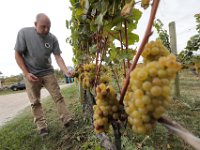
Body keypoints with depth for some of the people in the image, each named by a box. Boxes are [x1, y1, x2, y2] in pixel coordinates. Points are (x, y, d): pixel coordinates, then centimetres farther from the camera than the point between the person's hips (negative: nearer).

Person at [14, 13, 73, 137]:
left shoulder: (52, 38, -7)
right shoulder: (24, 33, -10)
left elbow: (58, 57, -9)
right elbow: (18, 54, -6)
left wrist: (66, 71, -24)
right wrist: (26, 73, -12)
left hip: (48, 72, 2)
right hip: (31, 74, -1)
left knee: (58, 97, 0)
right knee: (35, 102, 5)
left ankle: (66, 120, 10)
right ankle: (42, 126, 17)